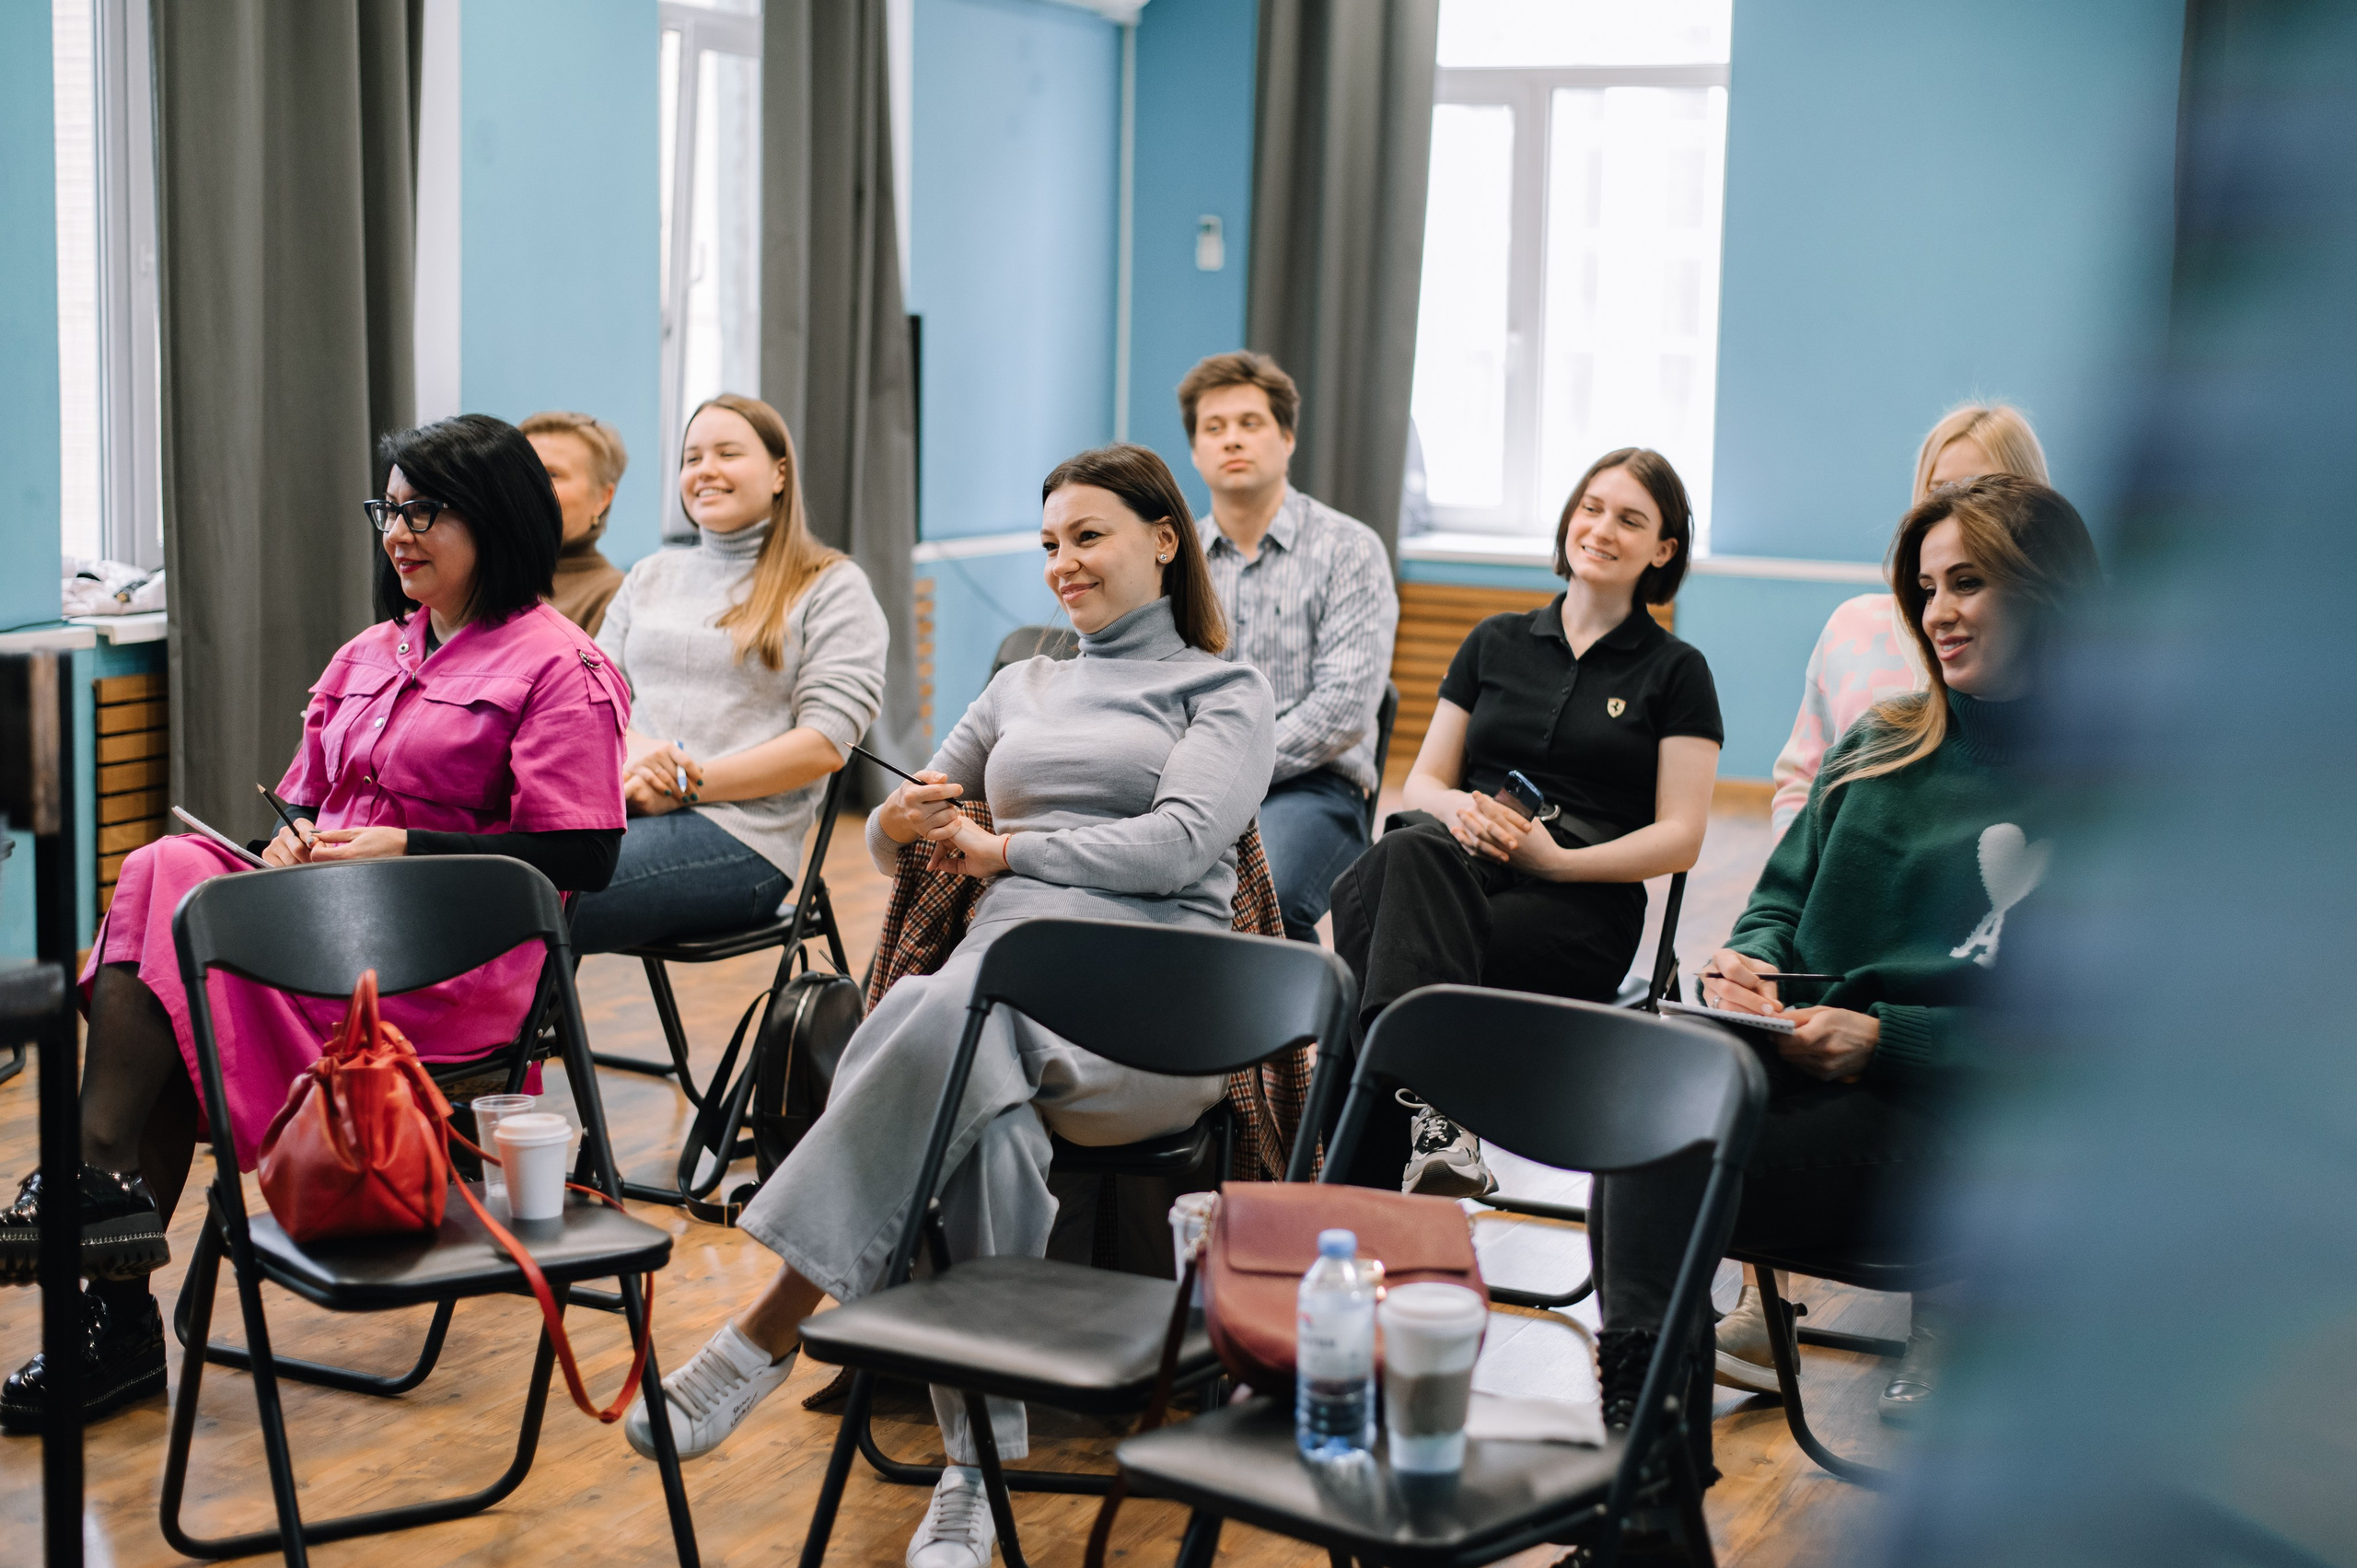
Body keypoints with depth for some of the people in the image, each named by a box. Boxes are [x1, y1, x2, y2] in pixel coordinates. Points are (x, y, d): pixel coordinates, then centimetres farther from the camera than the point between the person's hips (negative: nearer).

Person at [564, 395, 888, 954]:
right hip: (619, 809, 5)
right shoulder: (650, 577, 26)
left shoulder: (832, 587, 8)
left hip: (738, 834, -5)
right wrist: (635, 754, -7)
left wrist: (685, 786, -10)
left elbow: (827, 742, -4)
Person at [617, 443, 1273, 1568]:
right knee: (987, 1098, -37)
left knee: (959, 1006, -38)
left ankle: (766, 1334, -36)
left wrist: (1001, 848, 0)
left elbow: (1180, 844, -2)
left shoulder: (1226, 692, 17)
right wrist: (902, 822, 6)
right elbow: (891, 840, 32)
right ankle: (977, 1463, -35)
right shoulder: (1021, 689, 33)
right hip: (1000, 984, 4)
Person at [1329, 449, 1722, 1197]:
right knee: (1404, 851, -37)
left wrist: (1557, 858, -12)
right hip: (1458, 866, 3)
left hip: (1581, 908, -3)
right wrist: (1456, 808, -6)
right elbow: (1422, 781, 20)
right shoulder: (1495, 642, 23)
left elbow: (1680, 837, 4)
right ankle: (1437, 1122, -51)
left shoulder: (1676, 672, 12)